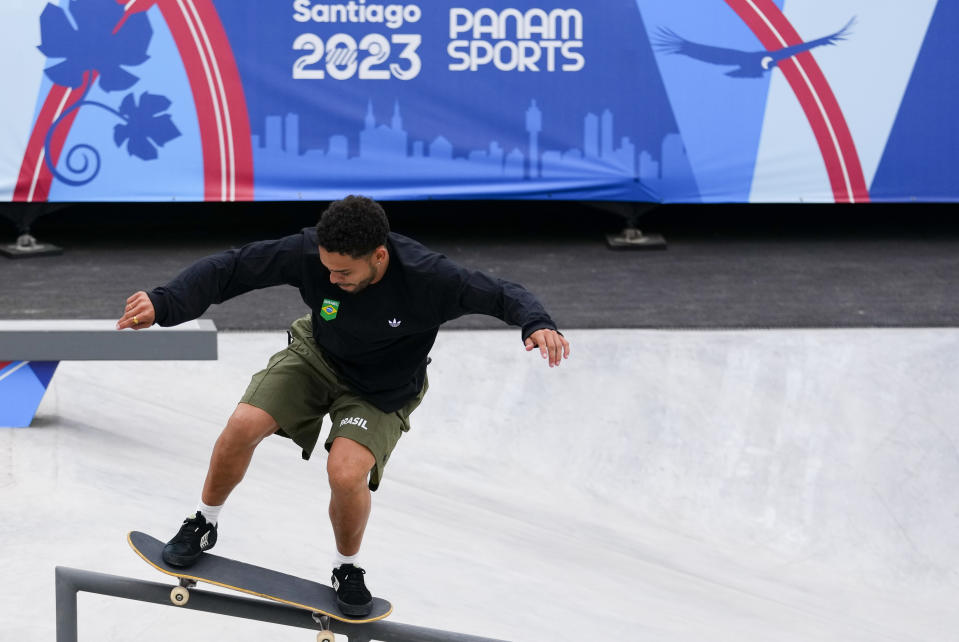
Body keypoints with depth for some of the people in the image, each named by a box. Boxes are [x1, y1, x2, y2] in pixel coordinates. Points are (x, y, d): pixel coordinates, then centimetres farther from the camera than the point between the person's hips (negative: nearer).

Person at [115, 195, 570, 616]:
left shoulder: (426, 278, -34)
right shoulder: (310, 252, -30)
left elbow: (501, 295, -25)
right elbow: (232, 268, -25)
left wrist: (537, 324, -47)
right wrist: (164, 304, -36)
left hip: (382, 391, -2)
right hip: (316, 356, 2)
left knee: (346, 472, -25)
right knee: (244, 425, -18)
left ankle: (347, 568, 8)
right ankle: (203, 527, 10)